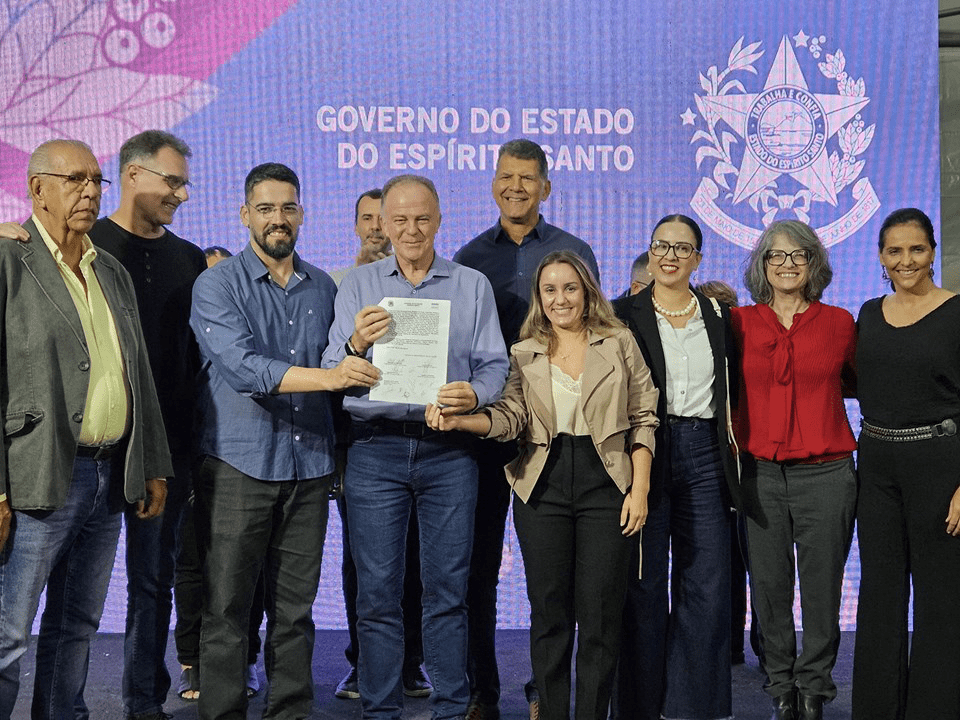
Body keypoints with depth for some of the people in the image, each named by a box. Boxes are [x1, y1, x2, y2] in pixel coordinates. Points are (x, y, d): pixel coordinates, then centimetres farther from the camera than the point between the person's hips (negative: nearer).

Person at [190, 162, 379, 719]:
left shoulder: (324, 288, 13)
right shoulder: (218, 285, -2)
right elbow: (242, 367, -18)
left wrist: (357, 347, 1)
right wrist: (328, 375, -27)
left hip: (309, 465, 4)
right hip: (239, 464, -4)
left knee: (296, 607, 8)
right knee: (227, 606, -1)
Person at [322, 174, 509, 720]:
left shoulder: (473, 286, 10)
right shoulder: (357, 285, 10)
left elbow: (494, 365, 5)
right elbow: (332, 372, 3)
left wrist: (474, 395, -17)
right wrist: (356, 344, -19)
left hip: (449, 451, 0)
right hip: (376, 448, 0)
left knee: (448, 589, 3)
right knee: (377, 591, 1)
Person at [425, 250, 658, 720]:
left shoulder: (619, 343, 6)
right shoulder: (525, 354, 9)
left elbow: (642, 419, 5)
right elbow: (511, 416, -4)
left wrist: (640, 489, -3)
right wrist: (457, 420, -23)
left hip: (605, 486, -1)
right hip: (543, 487, 1)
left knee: (600, 614, 0)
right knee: (549, 611, 5)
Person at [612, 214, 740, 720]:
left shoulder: (719, 317, 13)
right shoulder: (623, 315, 3)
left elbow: (731, 391, 16)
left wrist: (731, 463, 8)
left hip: (703, 454, 3)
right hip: (643, 453, -2)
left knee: (707, 586, 1)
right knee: (644, 585, 2)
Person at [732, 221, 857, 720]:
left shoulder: (839, 323, 4)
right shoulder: (739, 323, 5)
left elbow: (859, 384, 21)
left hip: (825, 475, 0)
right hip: (759, 475, 1)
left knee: (822, 590, 4)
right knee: (769, 589, 6)